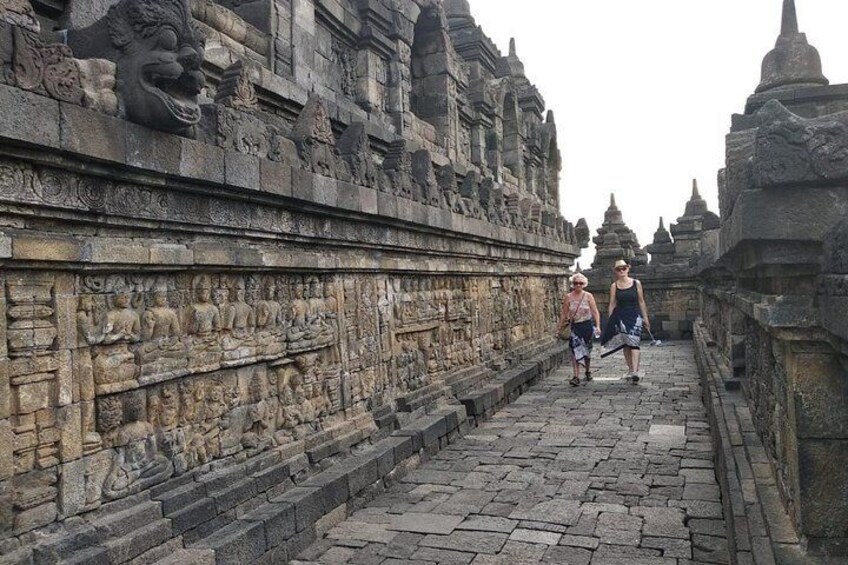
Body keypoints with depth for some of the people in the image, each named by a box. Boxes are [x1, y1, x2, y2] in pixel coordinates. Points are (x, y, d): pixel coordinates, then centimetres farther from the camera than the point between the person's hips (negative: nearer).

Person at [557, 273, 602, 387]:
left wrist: (598, 326, -12)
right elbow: (564, 314, 5)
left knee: (586, 350, 11)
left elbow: (595, 312, -3)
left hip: (587, 325, 0)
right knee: (575, 350, -12)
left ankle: (588, 371, 36)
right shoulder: (568, 297, 1)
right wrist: (559, 328, 5)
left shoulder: (588, 296, -1)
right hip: (575, 326, 0)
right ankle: (576, 377, -14)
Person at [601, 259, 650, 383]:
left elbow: (641, 302, 8)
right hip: (620, 317, 2)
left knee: (633, 342, -16)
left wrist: (646, 318, 8)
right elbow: (612, 304, 7)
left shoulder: (636, 283, 4)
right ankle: (630, 369, 15)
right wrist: (610, 321, 3)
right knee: (625, 344, 4)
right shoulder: (614, 286, 5)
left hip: (635, 316, -2)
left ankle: (635, 371, -23)